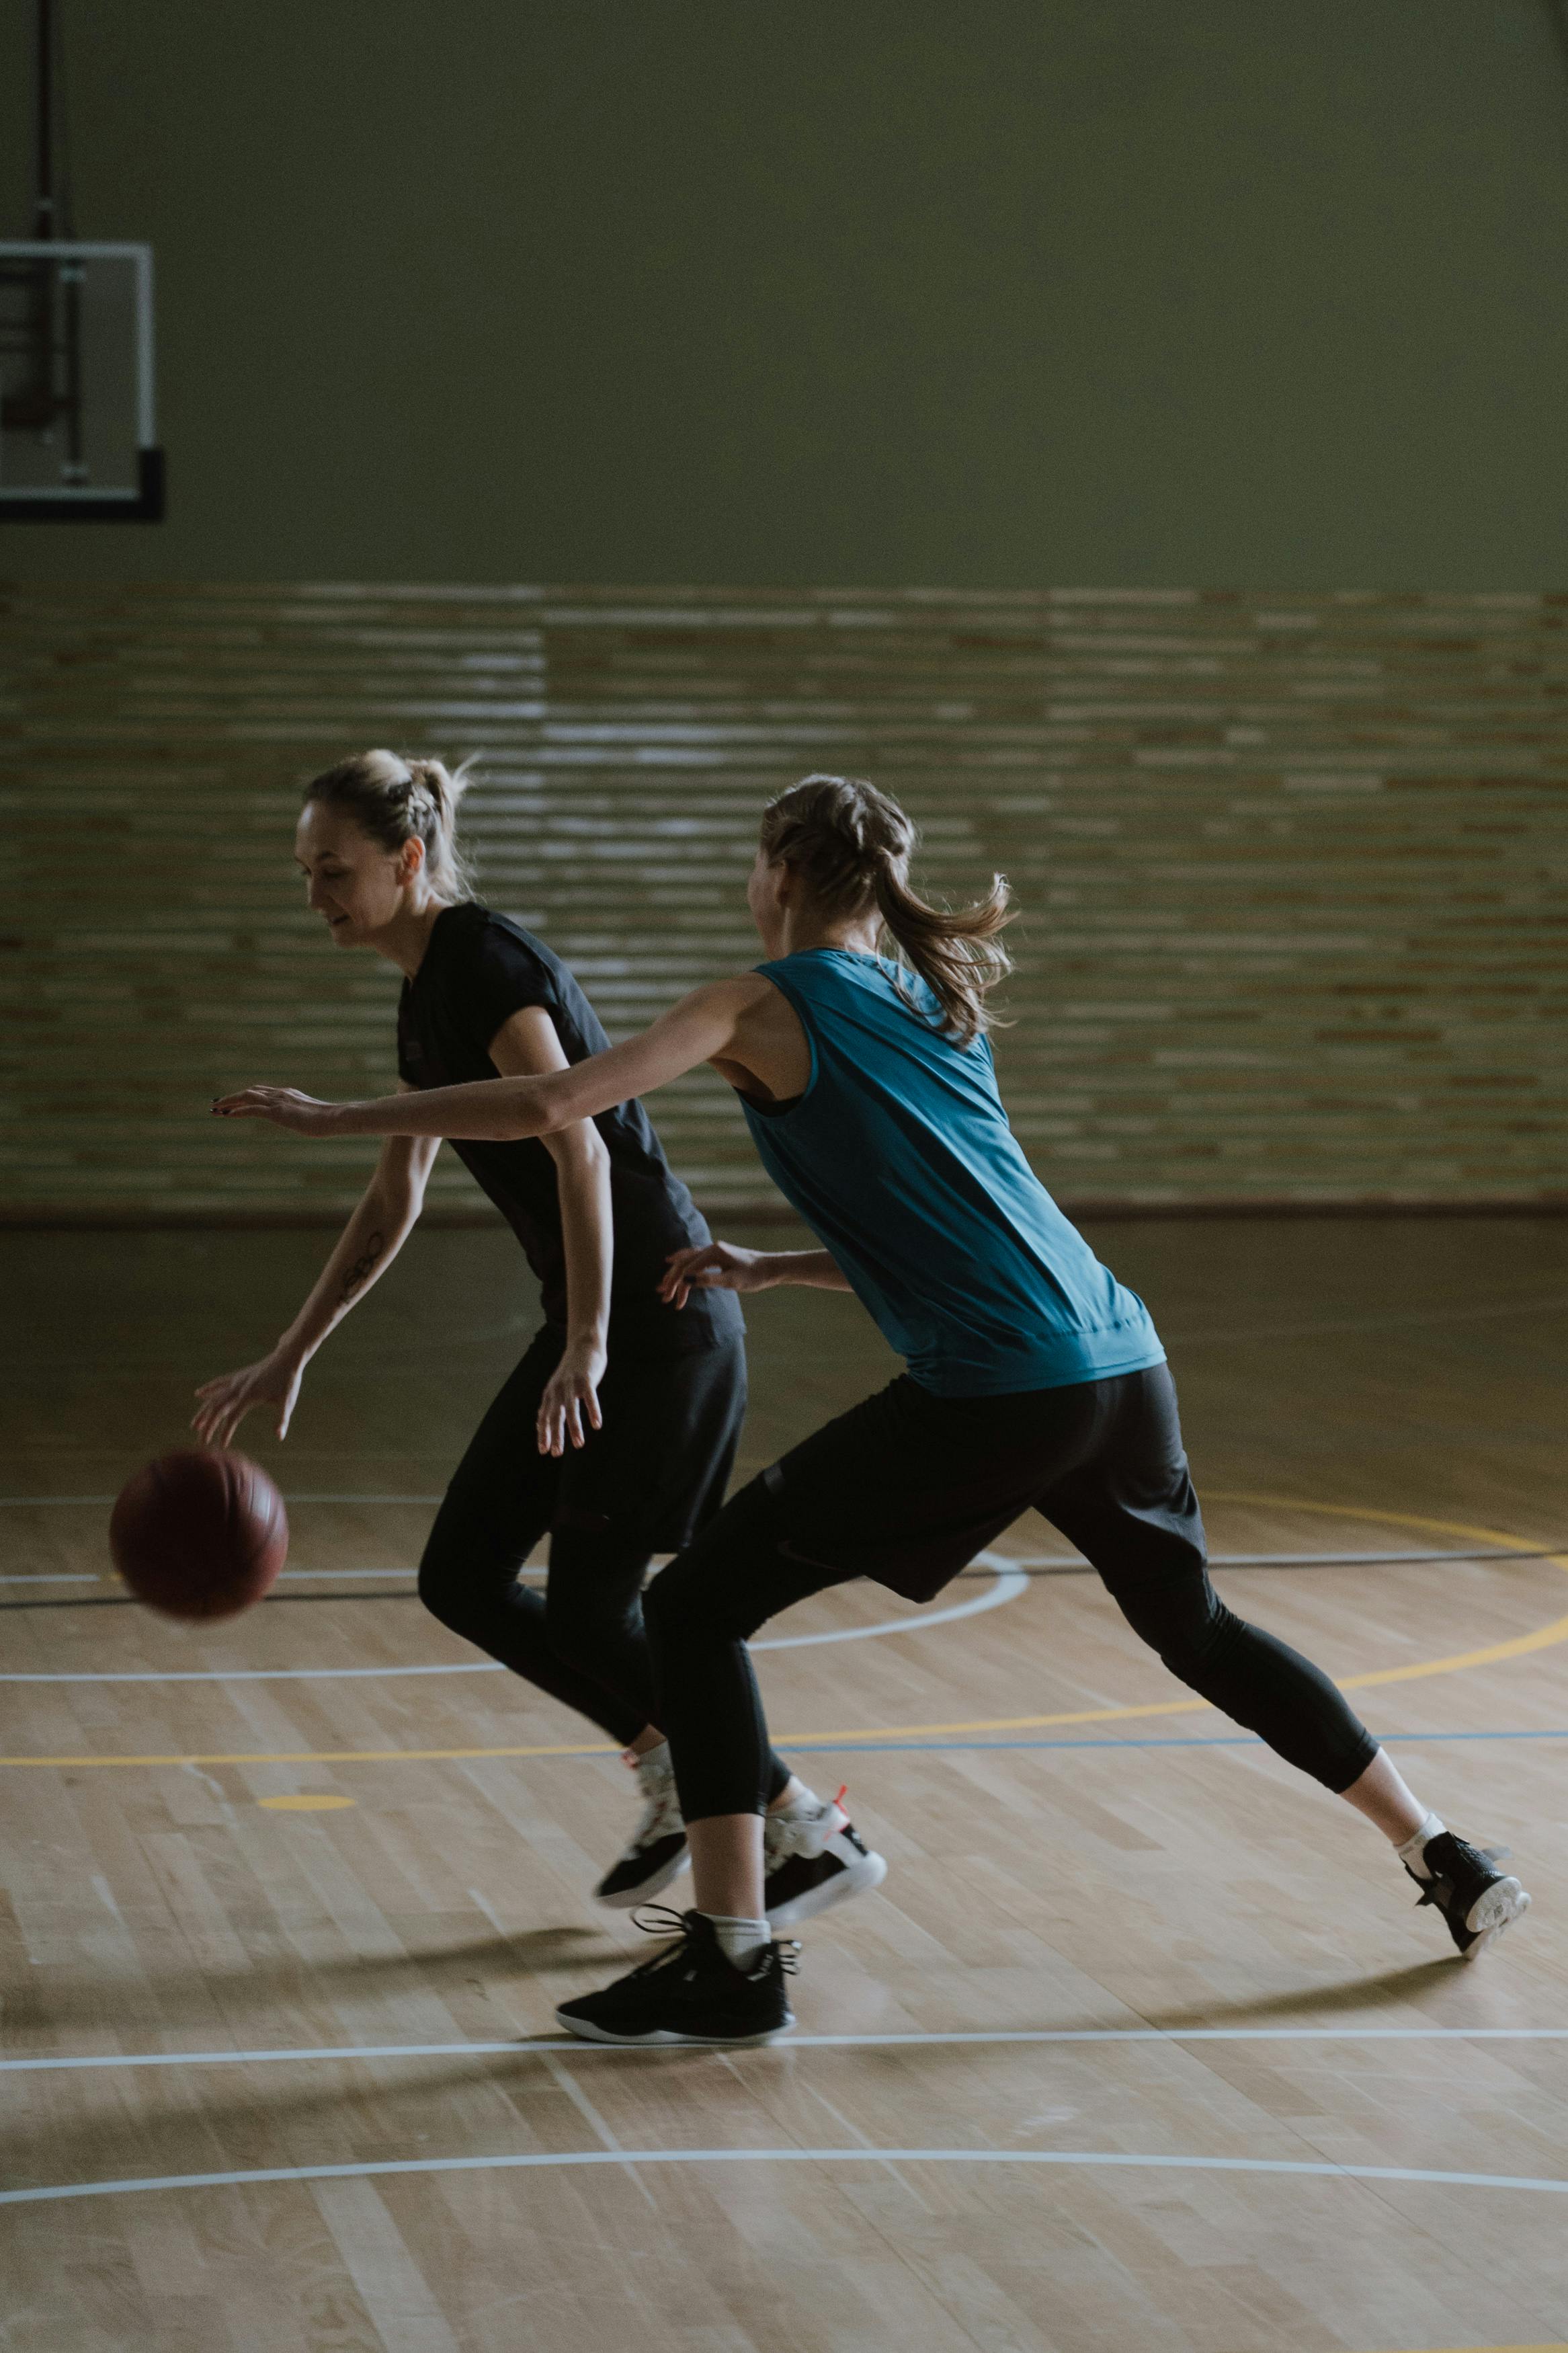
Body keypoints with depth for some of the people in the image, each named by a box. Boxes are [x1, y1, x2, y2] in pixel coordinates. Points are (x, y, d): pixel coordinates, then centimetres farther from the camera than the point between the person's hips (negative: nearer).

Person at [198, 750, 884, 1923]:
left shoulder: (489, 966, -15)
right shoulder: (428, 993, 15)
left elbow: (580, 1152, -25)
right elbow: (395, 1200, 22)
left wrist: (589, 1345, -31)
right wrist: (288, 1360, 22)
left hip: (662, 1319, -10)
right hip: (602, 1322, 10)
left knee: (590, 1614, -5)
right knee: (463, 1577, 8)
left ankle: (817, 1834, 6)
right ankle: (680, 1779, 20)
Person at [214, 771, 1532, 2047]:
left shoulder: (764, 1006, 2)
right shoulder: (939, 1005, 23)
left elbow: (549, 1107, -5)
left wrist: (337, 1118, 4)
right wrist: (769, 1271, 25)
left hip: (989, 1399, -7)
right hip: (1120, 1363, 7)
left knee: (697, 1610, 1)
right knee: (1193, 1625, 30)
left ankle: (732, 1962, -5)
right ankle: (1450, 1866, 36)